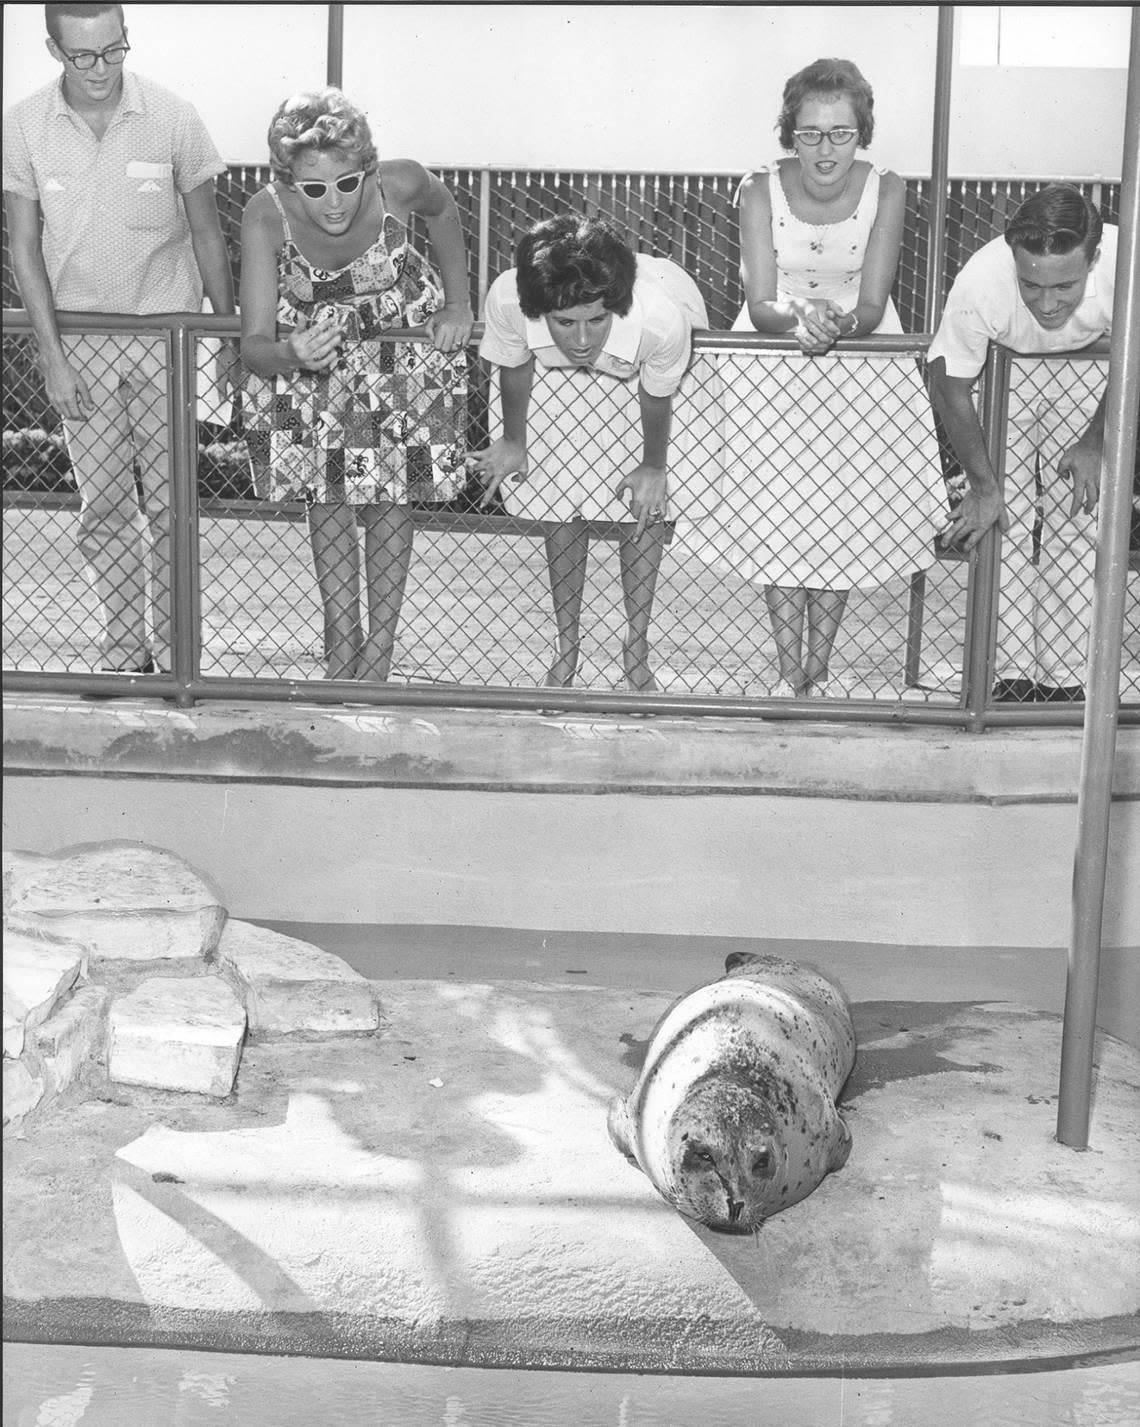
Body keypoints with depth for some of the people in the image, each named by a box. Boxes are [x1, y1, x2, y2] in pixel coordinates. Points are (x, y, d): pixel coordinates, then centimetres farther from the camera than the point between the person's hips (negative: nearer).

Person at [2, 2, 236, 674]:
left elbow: (206, 232, 0)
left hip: (166, 335, -1)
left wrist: (234, 336, 3)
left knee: (169, 504, 1)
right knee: (103, 507, 6)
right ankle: (126, 649, 19)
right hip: (81, 339, 2)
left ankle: (174, 652, 12)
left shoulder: (172, 117, -9)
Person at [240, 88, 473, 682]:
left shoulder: (399, 183, -33)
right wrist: (290, 355, -55)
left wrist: (459, 304, -8)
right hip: (305, 349, 0)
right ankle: (341, 640, 18)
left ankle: (381, 643, 15)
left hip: (403, 336, 0)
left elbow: (443, 211, -5)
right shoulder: (265, 216, -33)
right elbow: (253, 344, -33)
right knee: (325, 493, 5)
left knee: (389, 493, 3)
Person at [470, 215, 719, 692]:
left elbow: (656, 397, -23)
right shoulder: (507, 299, -41)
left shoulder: (660, 317, -45)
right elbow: (514, 368, -16)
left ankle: (636, 648, 20)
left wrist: (653, 466, -5)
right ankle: (567, 648, 22)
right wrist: (513, 442, 1)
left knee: (647, 507, 2)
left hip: (654, 368, -1)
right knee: (561, 504, 3)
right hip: (559, 377, 1)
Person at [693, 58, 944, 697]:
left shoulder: (886, 190, -16)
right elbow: (760, 306, -19)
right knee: (779, 512, -4)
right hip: (774, 364, 0)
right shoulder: (762, 190, -16)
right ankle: (791, 670, 6)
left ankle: (820, 664, 12)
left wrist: (841, 323, -41)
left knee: (843, 510, -1)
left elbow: (872, 306, -18)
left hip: (863, 360, 0)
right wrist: (797, 320, -42)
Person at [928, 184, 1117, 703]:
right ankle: (1012, 675, 4)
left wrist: (1095, 442, -12)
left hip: (1087, 382, 1)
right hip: (1002, 374, -1)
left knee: (1077, 524, -2)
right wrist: (982, 484, -20)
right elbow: (948, 386, -21)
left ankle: (1064, 679, 7)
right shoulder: (981, 281, -39)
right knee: (1003, 524, -7)